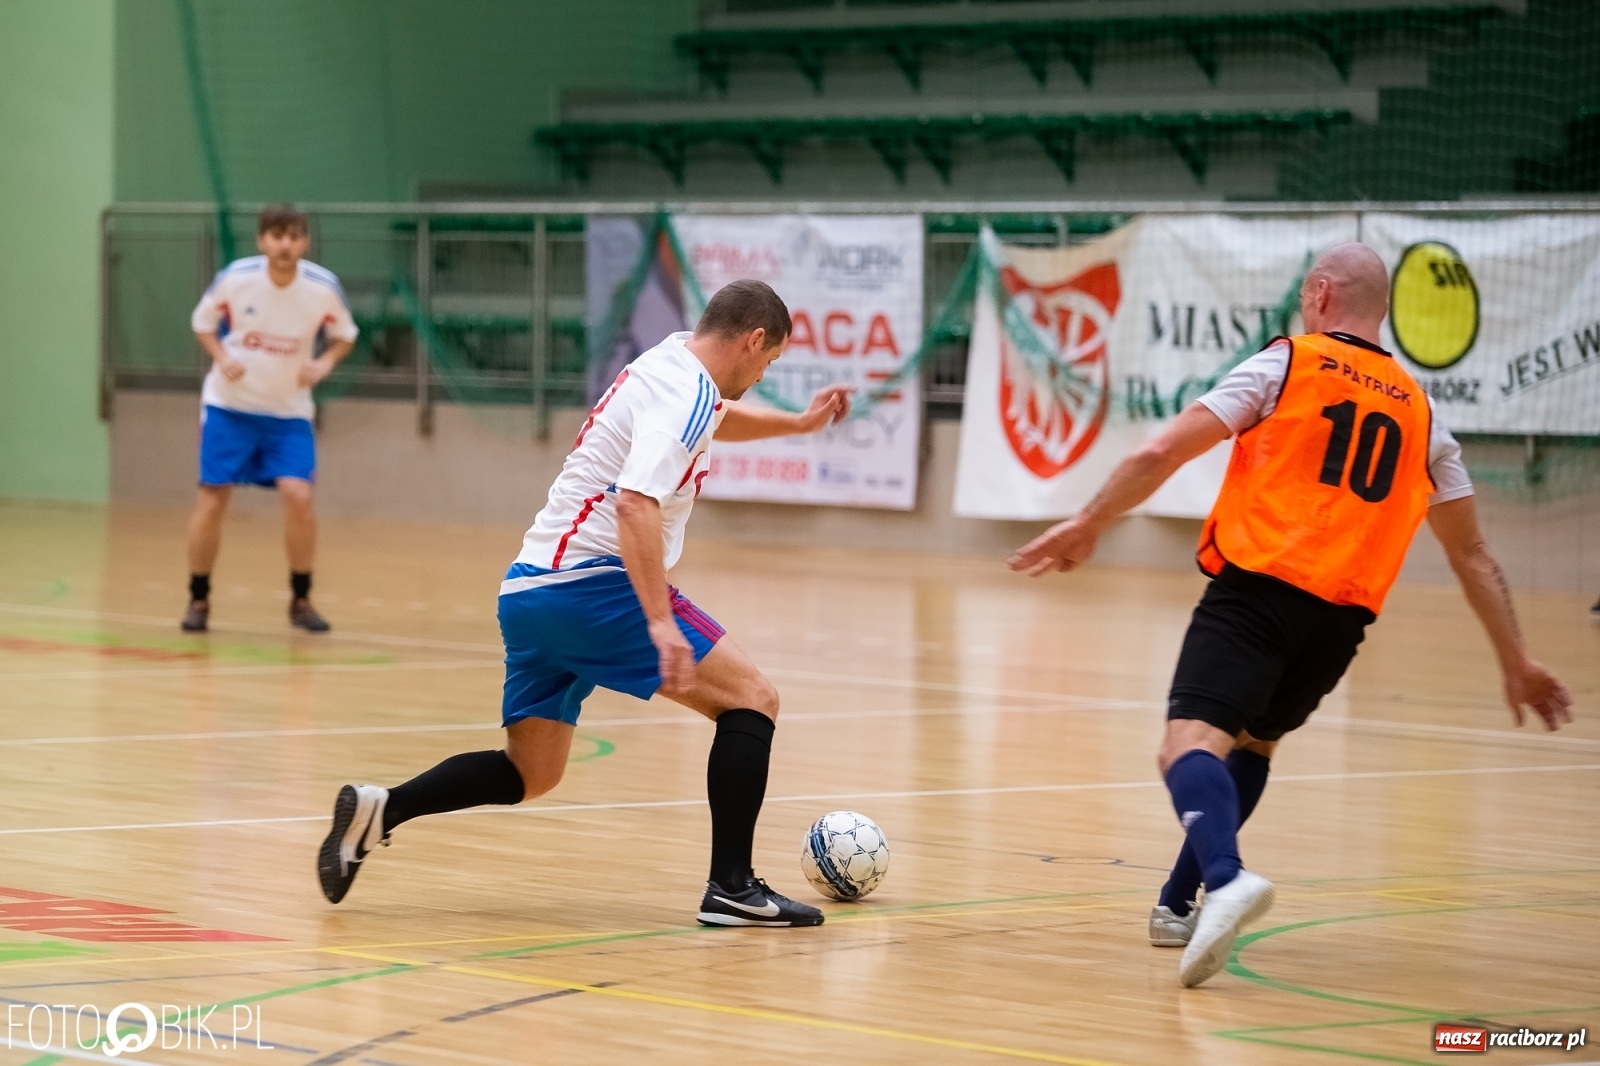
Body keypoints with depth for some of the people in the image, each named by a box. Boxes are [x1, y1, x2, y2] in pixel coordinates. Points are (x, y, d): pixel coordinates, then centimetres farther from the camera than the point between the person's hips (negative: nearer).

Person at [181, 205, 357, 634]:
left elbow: (344, 336, 5)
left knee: (298, 495, -14)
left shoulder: (324, 287, -13)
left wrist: (325, 362, -15)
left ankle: (301, 599, 4)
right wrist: (223, 358, -15)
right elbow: (203, 322, 3)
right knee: (212, 499, -3)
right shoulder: (234, 278, -15)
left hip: (289, 410, 0)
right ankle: (199, 599, 15)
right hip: (228, 405, 0)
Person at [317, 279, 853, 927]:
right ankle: (732, 887, -9)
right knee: (750, 700, -4)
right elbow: (635, 504, -26)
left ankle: (379, 811, 3)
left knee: (531, 774, 17)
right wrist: (660, 621, -31)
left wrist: (797, 423, 33)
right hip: (592, 582, -10)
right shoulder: (684, 393, -11)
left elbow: (716, 421, 44)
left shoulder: (670, 362, 18)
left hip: (529, 591, 10)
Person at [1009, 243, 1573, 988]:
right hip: (1344, 615, 5)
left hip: (1259, 587, -5)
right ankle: (1179, 904, 26)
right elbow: (1472, 554, 22)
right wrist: (1516, 661, 28)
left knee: (1193, 744, -17)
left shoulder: (1286, 363, 7)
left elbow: (1162, 454, 0)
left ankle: (1225, 879, -45)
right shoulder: (1419, 412, 19)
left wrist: (1090, 524, 11)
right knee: (1251, 743, 28)